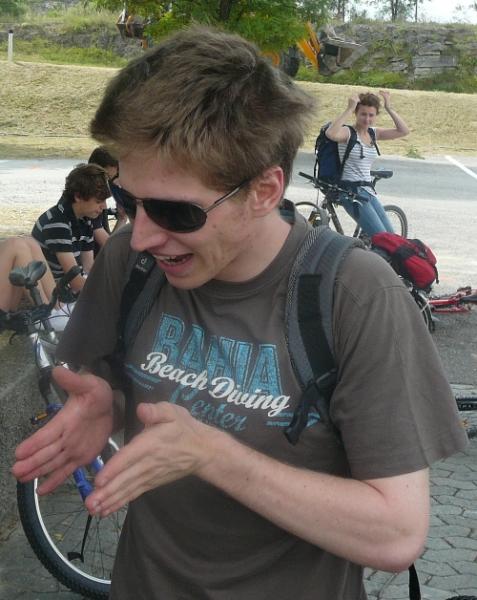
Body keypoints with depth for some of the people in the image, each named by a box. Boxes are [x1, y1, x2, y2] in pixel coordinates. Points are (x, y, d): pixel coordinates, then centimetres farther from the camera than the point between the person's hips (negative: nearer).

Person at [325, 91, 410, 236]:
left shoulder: (374, 133, 11)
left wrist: (389, 107, -2)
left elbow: (403, 131, 4)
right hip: (351, 191, -8)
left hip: (368, 191, 8)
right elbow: (330, 134, -32)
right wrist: (349, 109, -26)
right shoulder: (348, 132, -8)